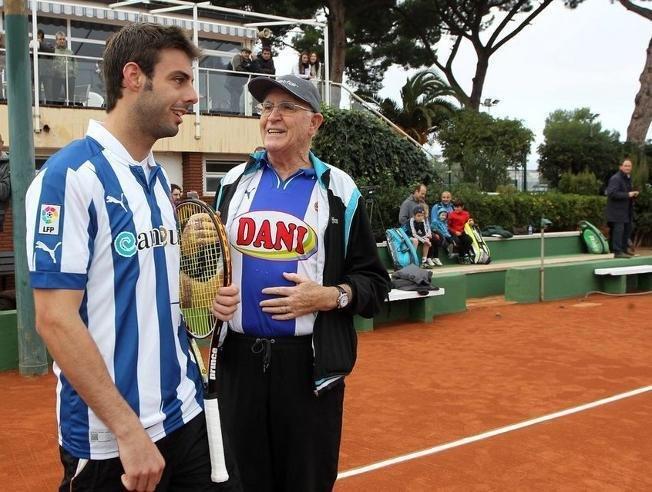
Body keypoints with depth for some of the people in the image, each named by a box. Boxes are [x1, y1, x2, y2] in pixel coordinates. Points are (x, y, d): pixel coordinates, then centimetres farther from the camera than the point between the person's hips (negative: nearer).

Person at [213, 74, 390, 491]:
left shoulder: (340, 191, 0)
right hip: (237, 360, 3)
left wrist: (329, 297, -17)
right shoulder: (234, 182, 10)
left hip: (310, 365, -2)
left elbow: (374, 283, 0)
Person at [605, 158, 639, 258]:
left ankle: (624, 249, 26)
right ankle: (617, 251, -11)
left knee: (628, 228, 15)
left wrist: (633, 194, 8)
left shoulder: (628, 178, 16)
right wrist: (627, 195, -24)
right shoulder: (615, 178, -15)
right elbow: (612, 193, -26)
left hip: (626, 209, 10)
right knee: (618, 229, -12)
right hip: (617, 209, -10)